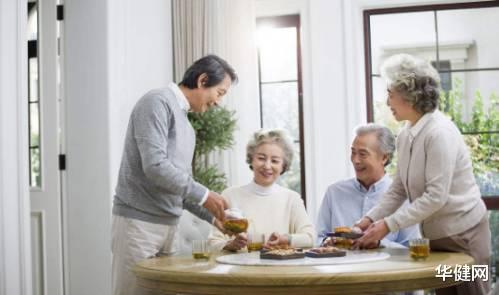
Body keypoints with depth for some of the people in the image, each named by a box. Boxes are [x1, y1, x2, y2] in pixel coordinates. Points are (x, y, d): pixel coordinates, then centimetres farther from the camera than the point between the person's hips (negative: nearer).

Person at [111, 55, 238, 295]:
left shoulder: (186, 126, 18)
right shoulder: (158, 102, -10)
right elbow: (155, 166, -21)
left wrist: (212, 216, 12)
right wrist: (203, 195, -15)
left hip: (168, 225, 9)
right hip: (138, 222, -8)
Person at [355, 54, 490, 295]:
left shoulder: (439, 133, -21)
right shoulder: (406, 135, 3)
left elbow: (436, 196, -24)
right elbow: (398, 190, 7)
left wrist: (388, 225, -22)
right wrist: (370, 219, -5)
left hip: (463, 234, -8)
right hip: (435, 235, 8)